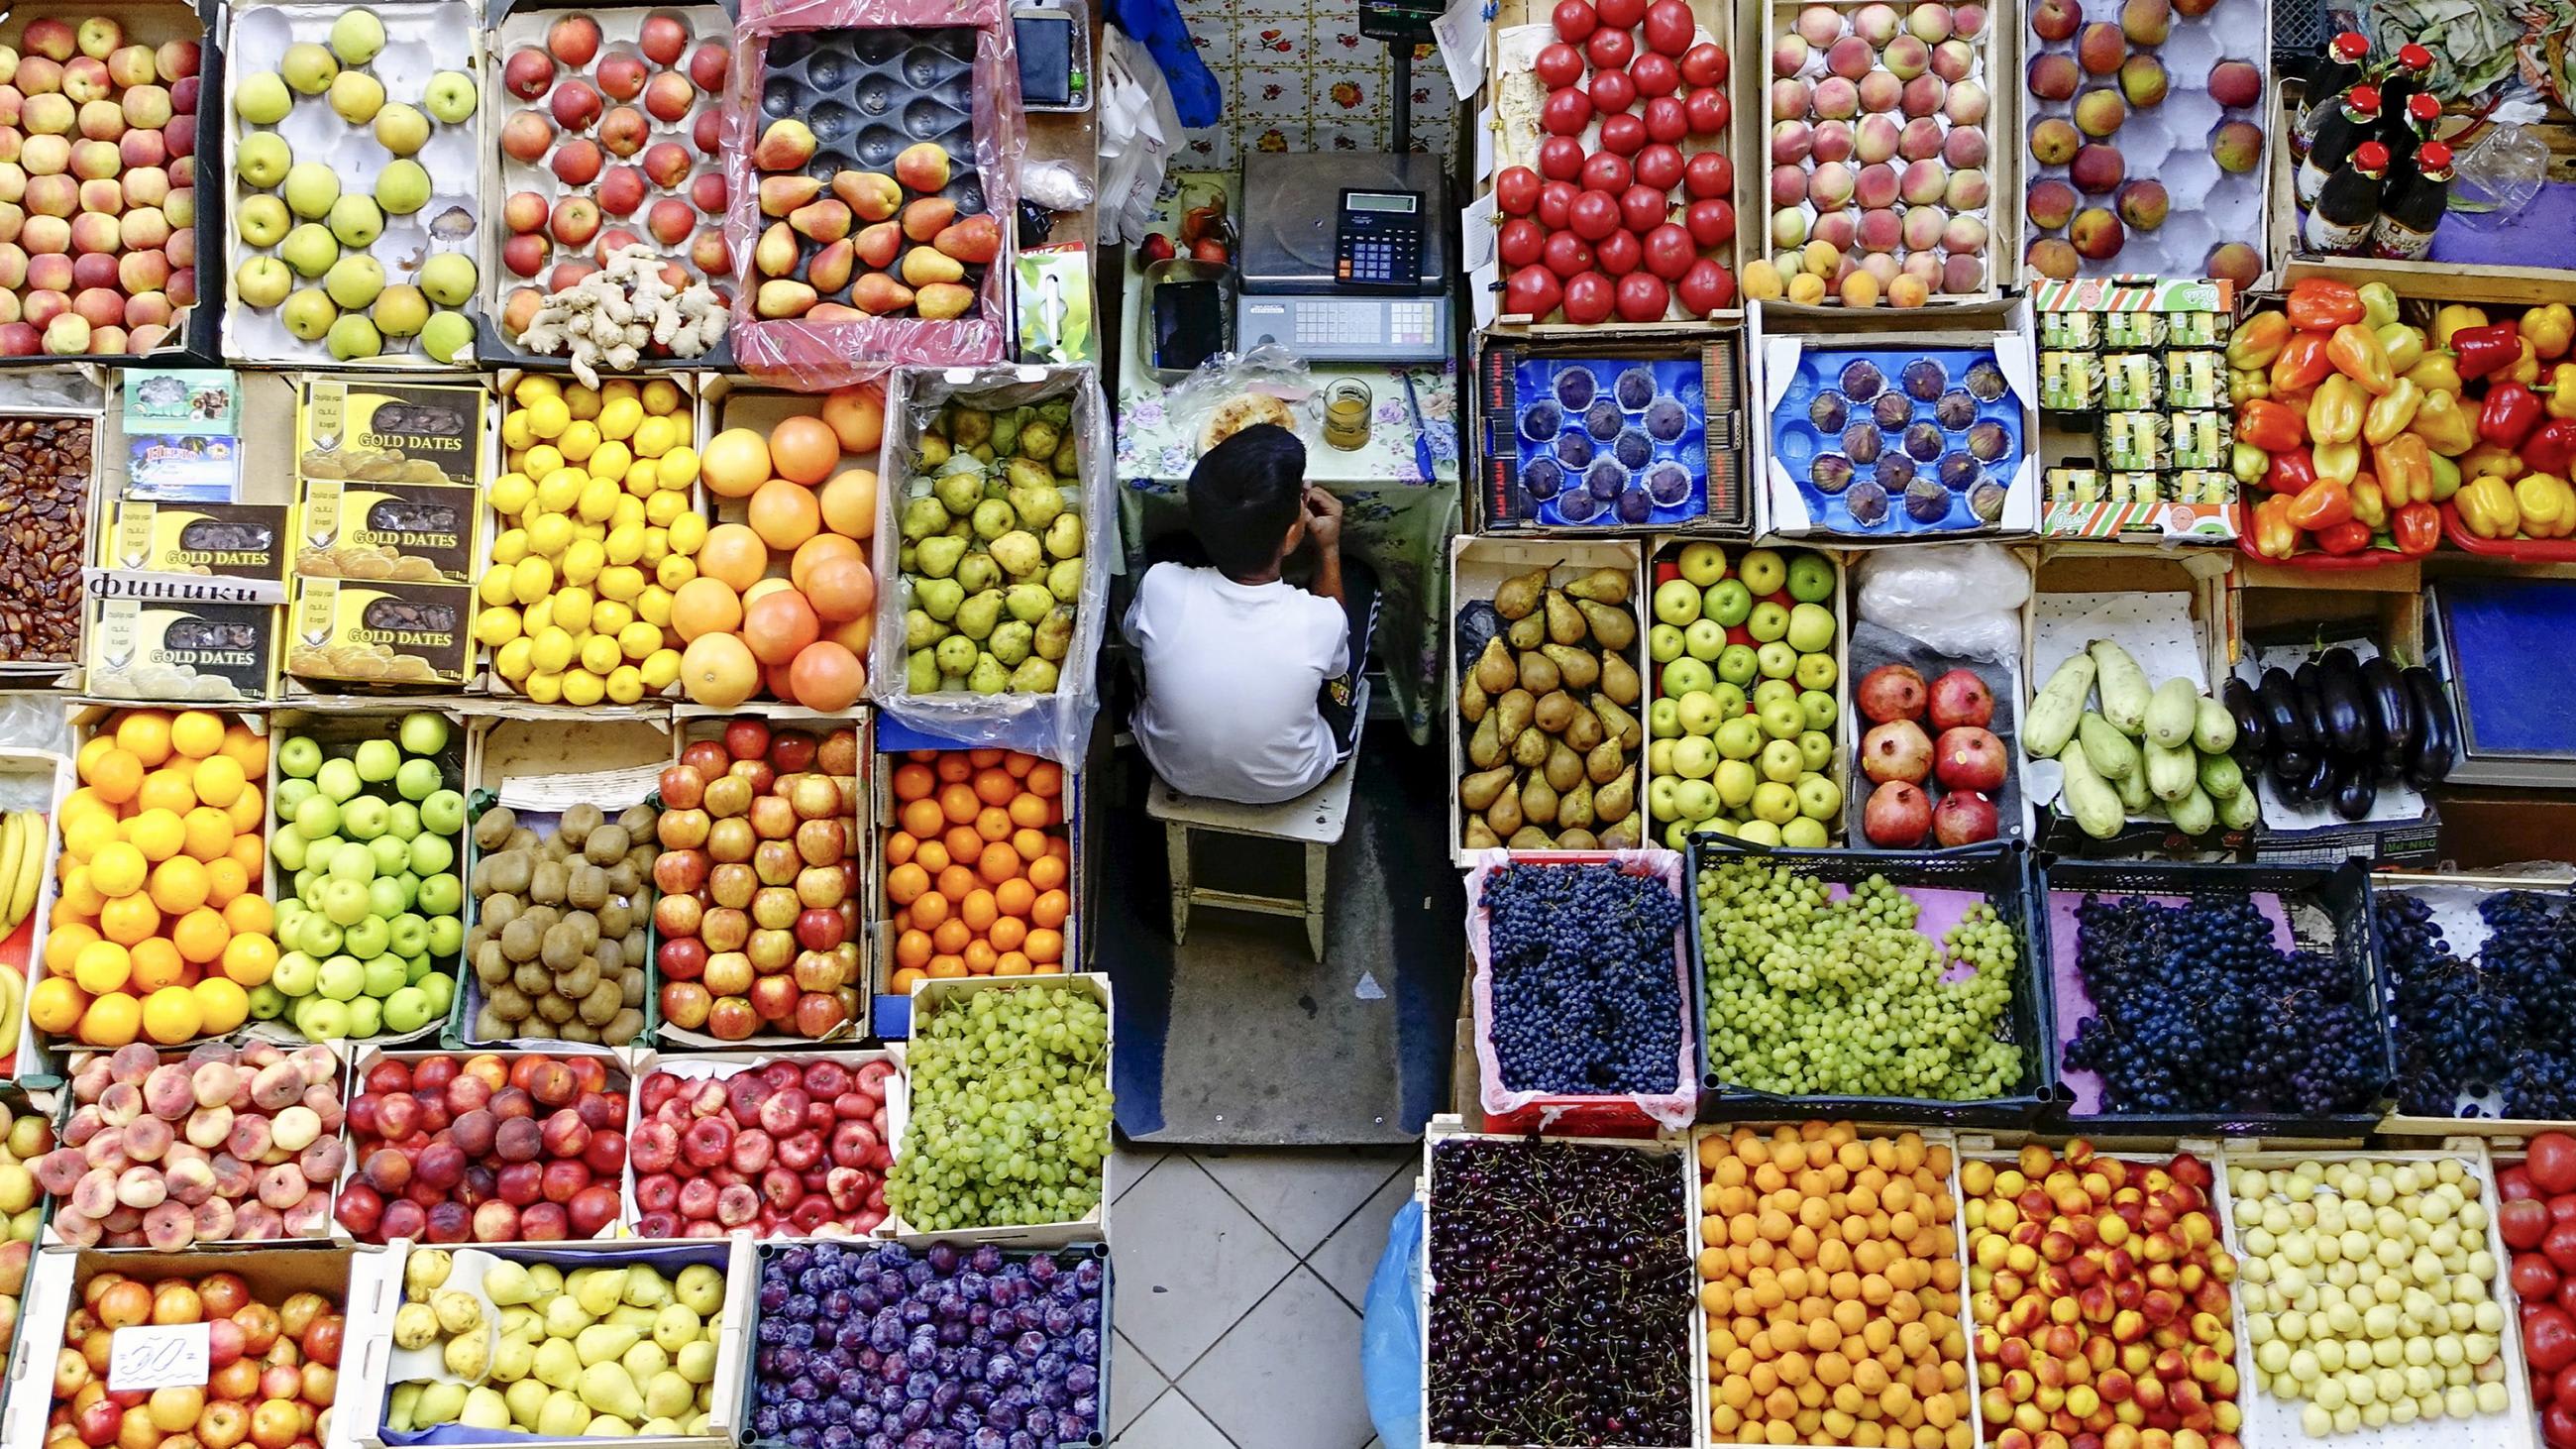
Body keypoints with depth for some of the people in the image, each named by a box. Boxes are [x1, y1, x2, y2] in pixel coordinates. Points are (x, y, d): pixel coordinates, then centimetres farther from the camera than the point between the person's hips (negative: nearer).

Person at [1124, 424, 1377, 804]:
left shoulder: (1161, 587, -31)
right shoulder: (1319, 619, -34)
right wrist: (1329, 548, -2)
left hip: (1174, 771, 1)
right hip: (1290, 784, -1)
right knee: (1357, 577, 11)